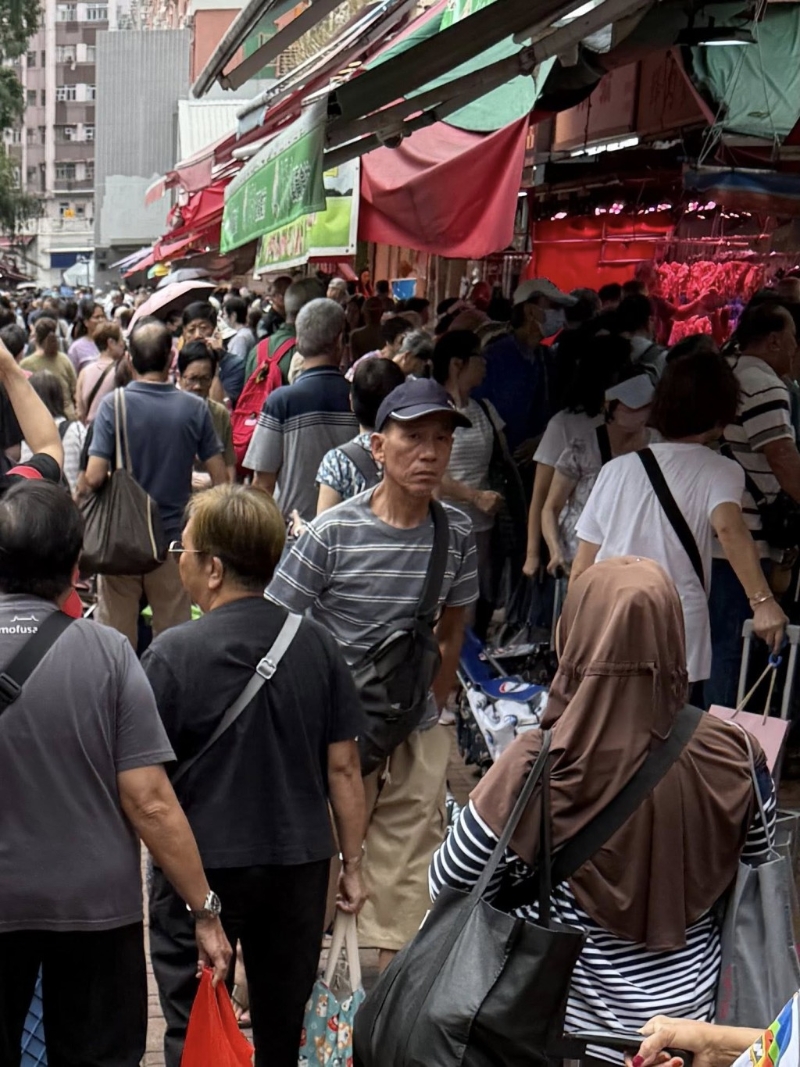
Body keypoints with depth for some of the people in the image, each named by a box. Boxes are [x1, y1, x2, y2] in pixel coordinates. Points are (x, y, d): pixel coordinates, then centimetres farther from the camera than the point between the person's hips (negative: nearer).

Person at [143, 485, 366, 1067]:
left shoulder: (171, 654, -17)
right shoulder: (316, 643, -6)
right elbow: (343, 767, -2)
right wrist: (353, 863, 8)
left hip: (199, 866, -3)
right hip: (301, 862, 4)